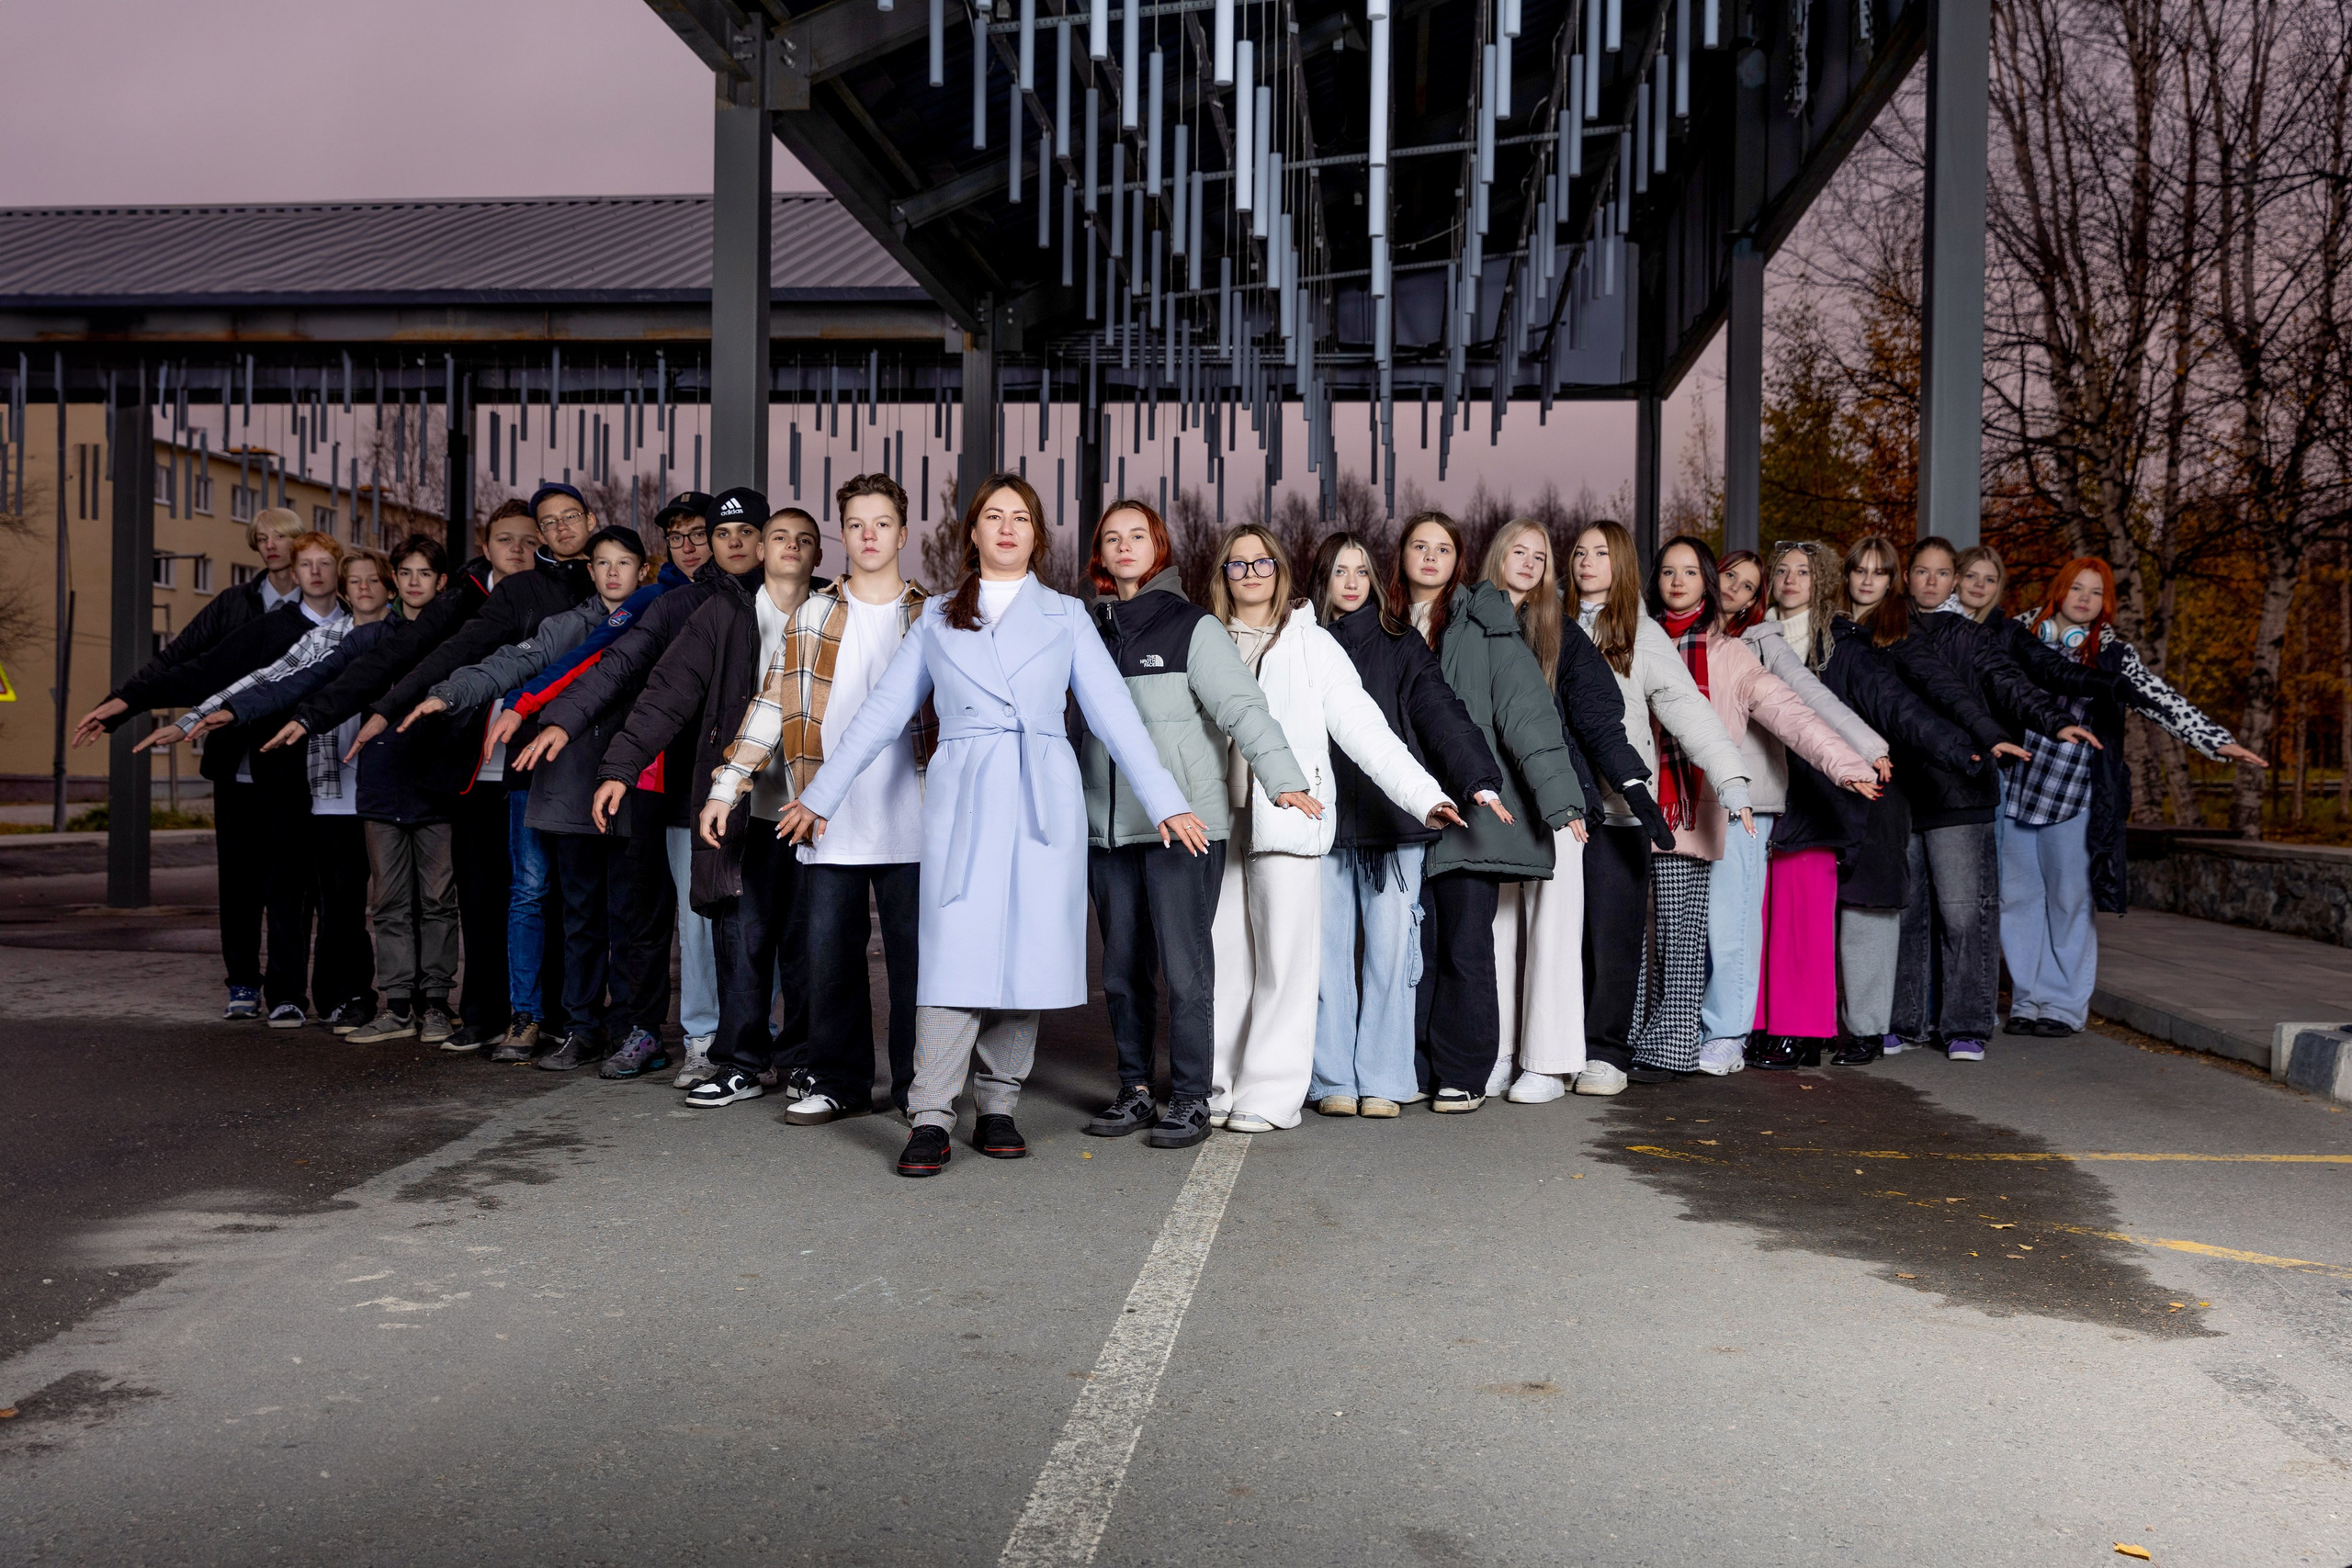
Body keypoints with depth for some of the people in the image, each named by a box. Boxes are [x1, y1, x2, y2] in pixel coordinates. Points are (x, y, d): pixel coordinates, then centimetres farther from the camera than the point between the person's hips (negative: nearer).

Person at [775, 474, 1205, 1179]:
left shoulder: (1065, 616, 14)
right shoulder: (936, 618, 16)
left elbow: (1113, 712, 9)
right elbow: (883, 711, 17)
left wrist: (1166, 801, 3)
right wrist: (820, 796, 15)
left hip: (1043, 800, 1)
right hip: (962, 799, 0)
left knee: (1026, 950, 0)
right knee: (956, 951, -10)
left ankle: (998, 1109, 10)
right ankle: (931, 1120, -9)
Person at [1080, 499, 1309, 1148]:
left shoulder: (1193, 627, 0)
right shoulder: (1090, 632, 14)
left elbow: (1241, 705, -11)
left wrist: (1283, 778, -24)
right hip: (1107, 828, 5)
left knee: (1184, 966, -6)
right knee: (1121, 969, 9)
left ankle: (1191, 1099, 3)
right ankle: (1136, 1091, 21)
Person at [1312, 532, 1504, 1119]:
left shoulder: (1404, 648, 10)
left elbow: (1442, 714, -1)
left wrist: (1479, 778, -15)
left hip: (1393, 821, 0)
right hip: (1323, 822, 0)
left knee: (1391, 952, 0)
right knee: (1328, 954, 1)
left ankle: (1381, 1081, 8)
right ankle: (1334, 1081, 9)